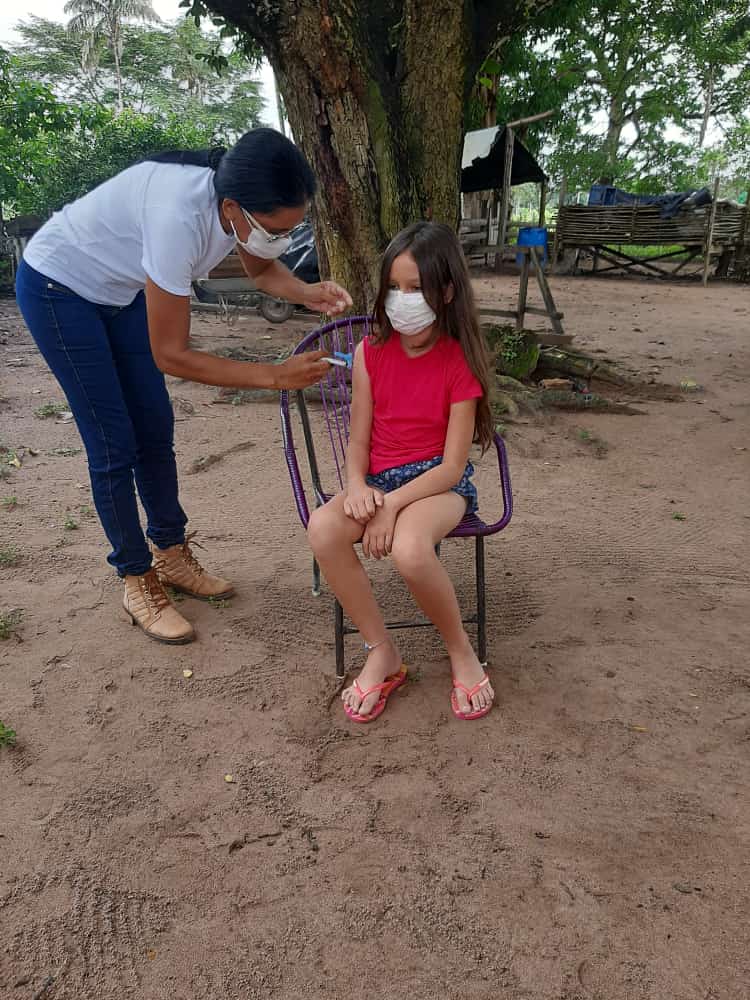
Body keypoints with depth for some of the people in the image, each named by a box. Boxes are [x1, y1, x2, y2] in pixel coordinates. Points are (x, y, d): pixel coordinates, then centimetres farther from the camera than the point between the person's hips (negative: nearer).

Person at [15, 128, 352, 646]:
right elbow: (171, 354, -33)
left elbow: (261, 269, 4)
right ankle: (139, 582, 8)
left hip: (120, 290, 7)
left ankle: (171, 554, 23)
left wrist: (307, 293, -18)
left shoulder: (240, 195, -18)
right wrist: (277, 375, -33)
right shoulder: (179, 214, -40)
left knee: (155, 428, 7)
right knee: (114, 444, -7)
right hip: (57, 287, -7)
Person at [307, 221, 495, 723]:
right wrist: (357, 487, -18)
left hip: (441, 481, -4)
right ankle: (383, 653, -11)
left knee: (409, 548, -37)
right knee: (323, 527, -29)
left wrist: (392, 504, -23)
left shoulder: (459, 361, -8)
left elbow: (453, 464, -12)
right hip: (379, 479, 4)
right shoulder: (370, 354, 3)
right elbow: (358, 441, 4)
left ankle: (462, 652, -6)